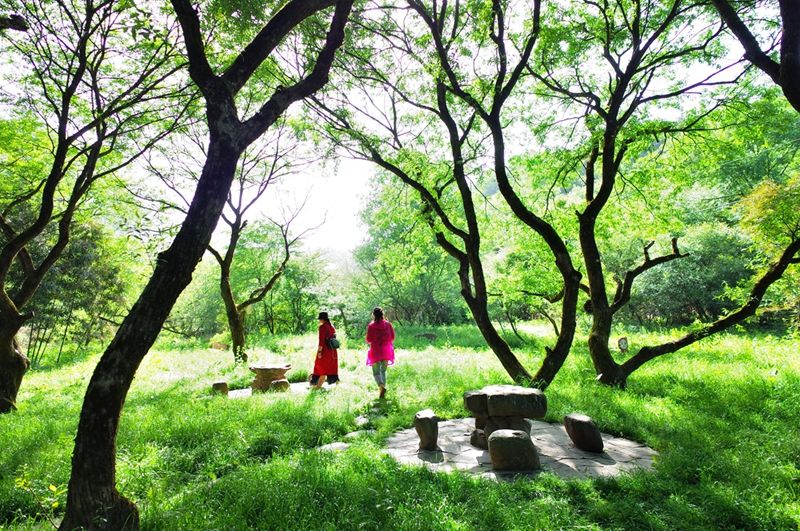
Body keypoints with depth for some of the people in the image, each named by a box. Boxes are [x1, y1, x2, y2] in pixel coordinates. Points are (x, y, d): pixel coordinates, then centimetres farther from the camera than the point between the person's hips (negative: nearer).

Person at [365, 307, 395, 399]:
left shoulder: (371, 326, -9)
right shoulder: (388, 324, 0)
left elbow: (369, 340, -8)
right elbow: (392, 337, 4)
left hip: (376, 351, -3)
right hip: (386, 350, 3)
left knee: (376, 372, 4)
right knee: (383, 371, 17)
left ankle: (381, 386, -21)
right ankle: (382, 389, 15)